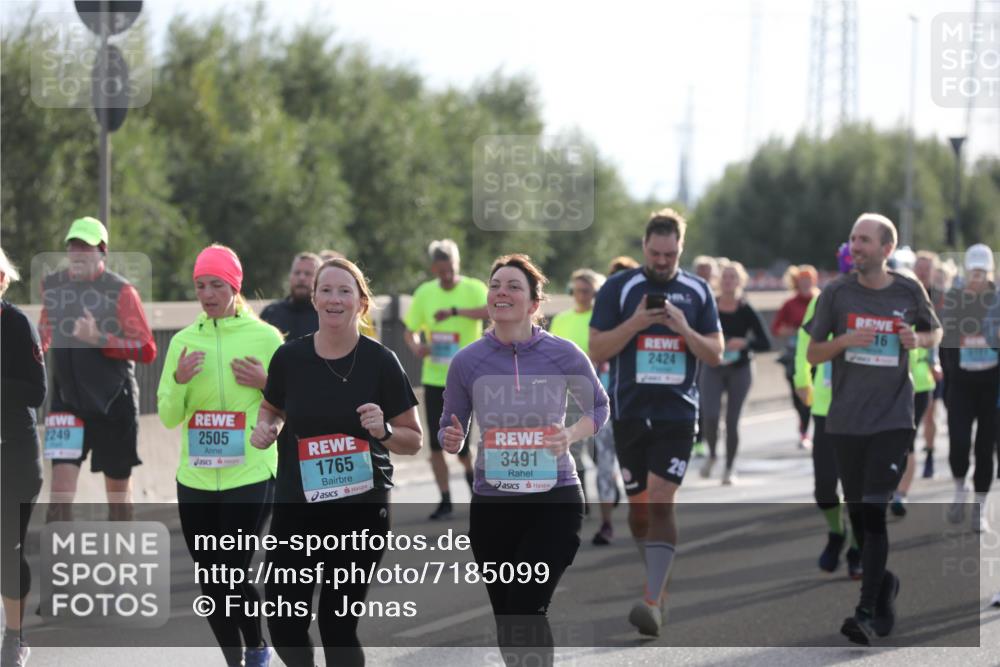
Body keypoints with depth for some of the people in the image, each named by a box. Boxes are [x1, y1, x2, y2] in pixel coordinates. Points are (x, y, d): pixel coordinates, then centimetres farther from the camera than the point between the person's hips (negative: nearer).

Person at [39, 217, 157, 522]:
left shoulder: (120, 291, -9)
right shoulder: (51, 285, 5)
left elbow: (147, 350, -13)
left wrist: (99, 339, -23)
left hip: (113, 402, -2)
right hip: (67, 401, 2)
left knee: (118, 485, 10)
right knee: (61, 479, -12)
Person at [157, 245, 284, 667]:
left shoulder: (265, 337, -3)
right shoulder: (183, 341, 7)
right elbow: (168, 416, 7)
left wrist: (266, 382, -15)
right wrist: (179, 381, -10)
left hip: (250, 476, -4)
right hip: (195, 480, 4)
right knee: (210, 581, 7)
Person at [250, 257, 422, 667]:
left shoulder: (380, 362, -7)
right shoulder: (289, 357, -2)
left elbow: (414, 440, 0)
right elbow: (272, 409, 18)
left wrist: (384, 430, -20)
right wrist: (264, 429, -4)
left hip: (361, 510, -2)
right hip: (296, 508, 2)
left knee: (338, 624, 1)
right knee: (284, 624, 0)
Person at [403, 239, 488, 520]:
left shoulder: (473, 289, -7)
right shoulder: (425, 293, 6)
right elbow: (410, 331, 11)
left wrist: (455, 311, -39)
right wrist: (416, 347, -12)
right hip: (434, 378, 4)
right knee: (436, 443, 1)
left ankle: (470, 471, 26)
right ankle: (445, 500, 9)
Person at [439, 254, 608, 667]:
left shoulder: (563, 355, -6)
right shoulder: (467, 362, -3)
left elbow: (598, 407, 9)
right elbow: (450, 428, 8)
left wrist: (572, 435, -11)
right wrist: (451, 440, -16)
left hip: (555, 499, -2)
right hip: (492, 505, 3)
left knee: (526, 610, -18)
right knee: (507, 620, 9)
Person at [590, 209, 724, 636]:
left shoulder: (697, 291, 6)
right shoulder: (618, 288, 1)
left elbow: (715, 355, 7)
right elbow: (596, 351, -3)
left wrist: (685, 329, -11)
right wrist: (636, 322, -16)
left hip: (678, 413, -1)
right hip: (630, 412, 1)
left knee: (662, 502, -13)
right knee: (638, 503, 9)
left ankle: (653, 602, -20)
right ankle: (656, 581, 30)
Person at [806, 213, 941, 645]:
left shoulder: (909, 292, 0)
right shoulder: (837, 293, 0)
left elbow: (935, 331, 18)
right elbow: (812, 355, 5)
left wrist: (918, 340, -6)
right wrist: (844, 341, -16)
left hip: (892, 419, -2)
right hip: (846, 422, 3)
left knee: (874, 512, -14)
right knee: (857, 516, 10)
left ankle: (868, 613, -16)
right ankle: (885, 584, 34)